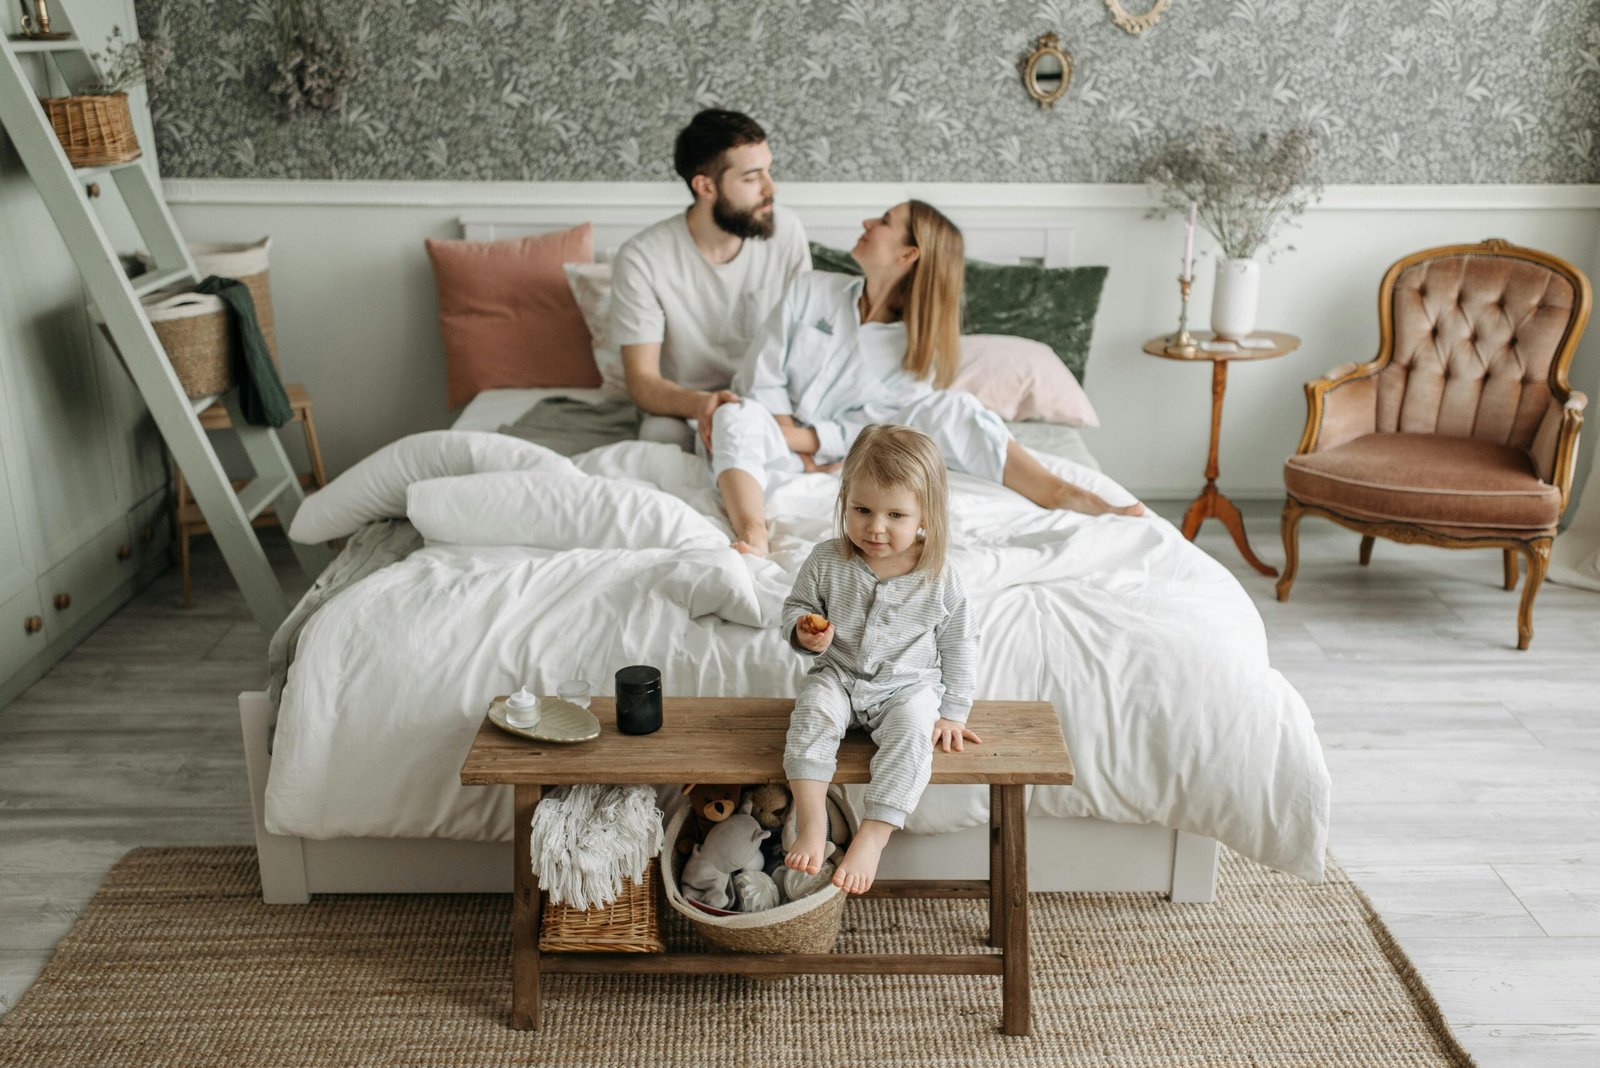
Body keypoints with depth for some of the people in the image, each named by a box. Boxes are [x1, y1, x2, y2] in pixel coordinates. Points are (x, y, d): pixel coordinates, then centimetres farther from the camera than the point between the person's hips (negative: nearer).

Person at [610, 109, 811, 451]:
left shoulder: (786, 233, -7)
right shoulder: (641, 259, -15)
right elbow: (643, 383, -17)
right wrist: (699, 403, -39)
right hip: (681, 407, -3)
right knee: (660, 432, -36)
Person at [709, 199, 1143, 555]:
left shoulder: (919, 344, 1)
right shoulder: (812, 289, 3)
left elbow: (883, 424, -8)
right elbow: (762, 375, -1)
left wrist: (810, 439, -20)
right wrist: (788, 441, -15)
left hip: (844, 457, 0)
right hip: (780, 444, 0)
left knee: (950, 407, -21)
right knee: (736, 418, -36)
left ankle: (1067, 497, -32)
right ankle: (753, 538, -64)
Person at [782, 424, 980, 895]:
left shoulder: (940, 578, -10)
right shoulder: (827, 560, -8)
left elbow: (959, 645, 1)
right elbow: (796, 605, 6)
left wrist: (954, 712, 0)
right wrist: (803, 632, -18)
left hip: (909, 684, -1)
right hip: (838, 675, 1)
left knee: (911, 733, -30)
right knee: (813, 714, -29)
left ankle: (871, 836, -29)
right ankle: (812, 822, -28)